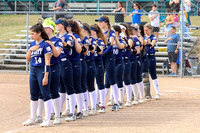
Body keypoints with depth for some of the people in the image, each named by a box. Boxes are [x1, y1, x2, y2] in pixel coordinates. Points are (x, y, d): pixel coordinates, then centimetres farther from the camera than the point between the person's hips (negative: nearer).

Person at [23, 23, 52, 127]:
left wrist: (46, 76, -19)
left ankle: (47, 119, -2)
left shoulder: (45, 44, -12)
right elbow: (28, 59, 14)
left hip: (42, 70, -8)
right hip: (33, 70, 8)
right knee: (33, 95, 13)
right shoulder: (33, 44, 10)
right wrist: (30, 50, -5)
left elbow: (47, 62, -14)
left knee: (45, 94, -5)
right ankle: (32, 119, 21)